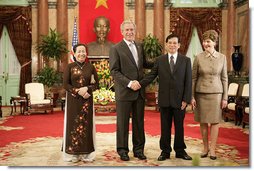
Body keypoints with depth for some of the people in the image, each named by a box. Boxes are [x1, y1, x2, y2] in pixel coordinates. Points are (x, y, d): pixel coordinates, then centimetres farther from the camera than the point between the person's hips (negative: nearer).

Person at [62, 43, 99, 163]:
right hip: (73, 100, -1)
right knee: (73, 124, -1)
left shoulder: (90, 67, 7)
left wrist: (87, 89, -13)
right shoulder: (70, 67, 2)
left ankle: (86, 153, 8)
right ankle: (72, 153, 6)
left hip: (87, 100, 1)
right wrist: (78, 92, -15)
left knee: (86, 125, 1)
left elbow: (96, 84, 6)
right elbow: (65, 84, -3)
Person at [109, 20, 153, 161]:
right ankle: (123, 150, 16)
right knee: (123, 123, 4)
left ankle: (139, 149, 21)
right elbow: (114, 71, -11)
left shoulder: (140, 46, 13)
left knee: (139, 122, 11)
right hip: (124, 92, -5)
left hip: (139, 91, 5)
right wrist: (129, 83, -19)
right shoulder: (116, 49, -5)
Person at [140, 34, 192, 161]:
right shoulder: (160, 60, 6)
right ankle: (165, 151, 18)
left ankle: (180, 151, 21)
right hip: (164, 99, 1)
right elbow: (151, 75, 2)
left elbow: (188, 81, -1)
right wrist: (139, 84, -13)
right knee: (165, 127, 8)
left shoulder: (186, 60, 2)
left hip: (179, 100, -1)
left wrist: (186, 99, -7)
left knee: (179, 126, 8)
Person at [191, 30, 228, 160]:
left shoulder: (222, 58, 1)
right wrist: (192, 96, -3)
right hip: (201, 93, 0)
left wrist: (225, 97, 1)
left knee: (215, 121, 3)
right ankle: (205, 147, 21)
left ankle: (212, 149, 12)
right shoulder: (198, 57, -2)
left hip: (216, 93, 0)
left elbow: (224, 78, 4)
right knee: (203, 121, 7)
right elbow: (193, 78, 1)